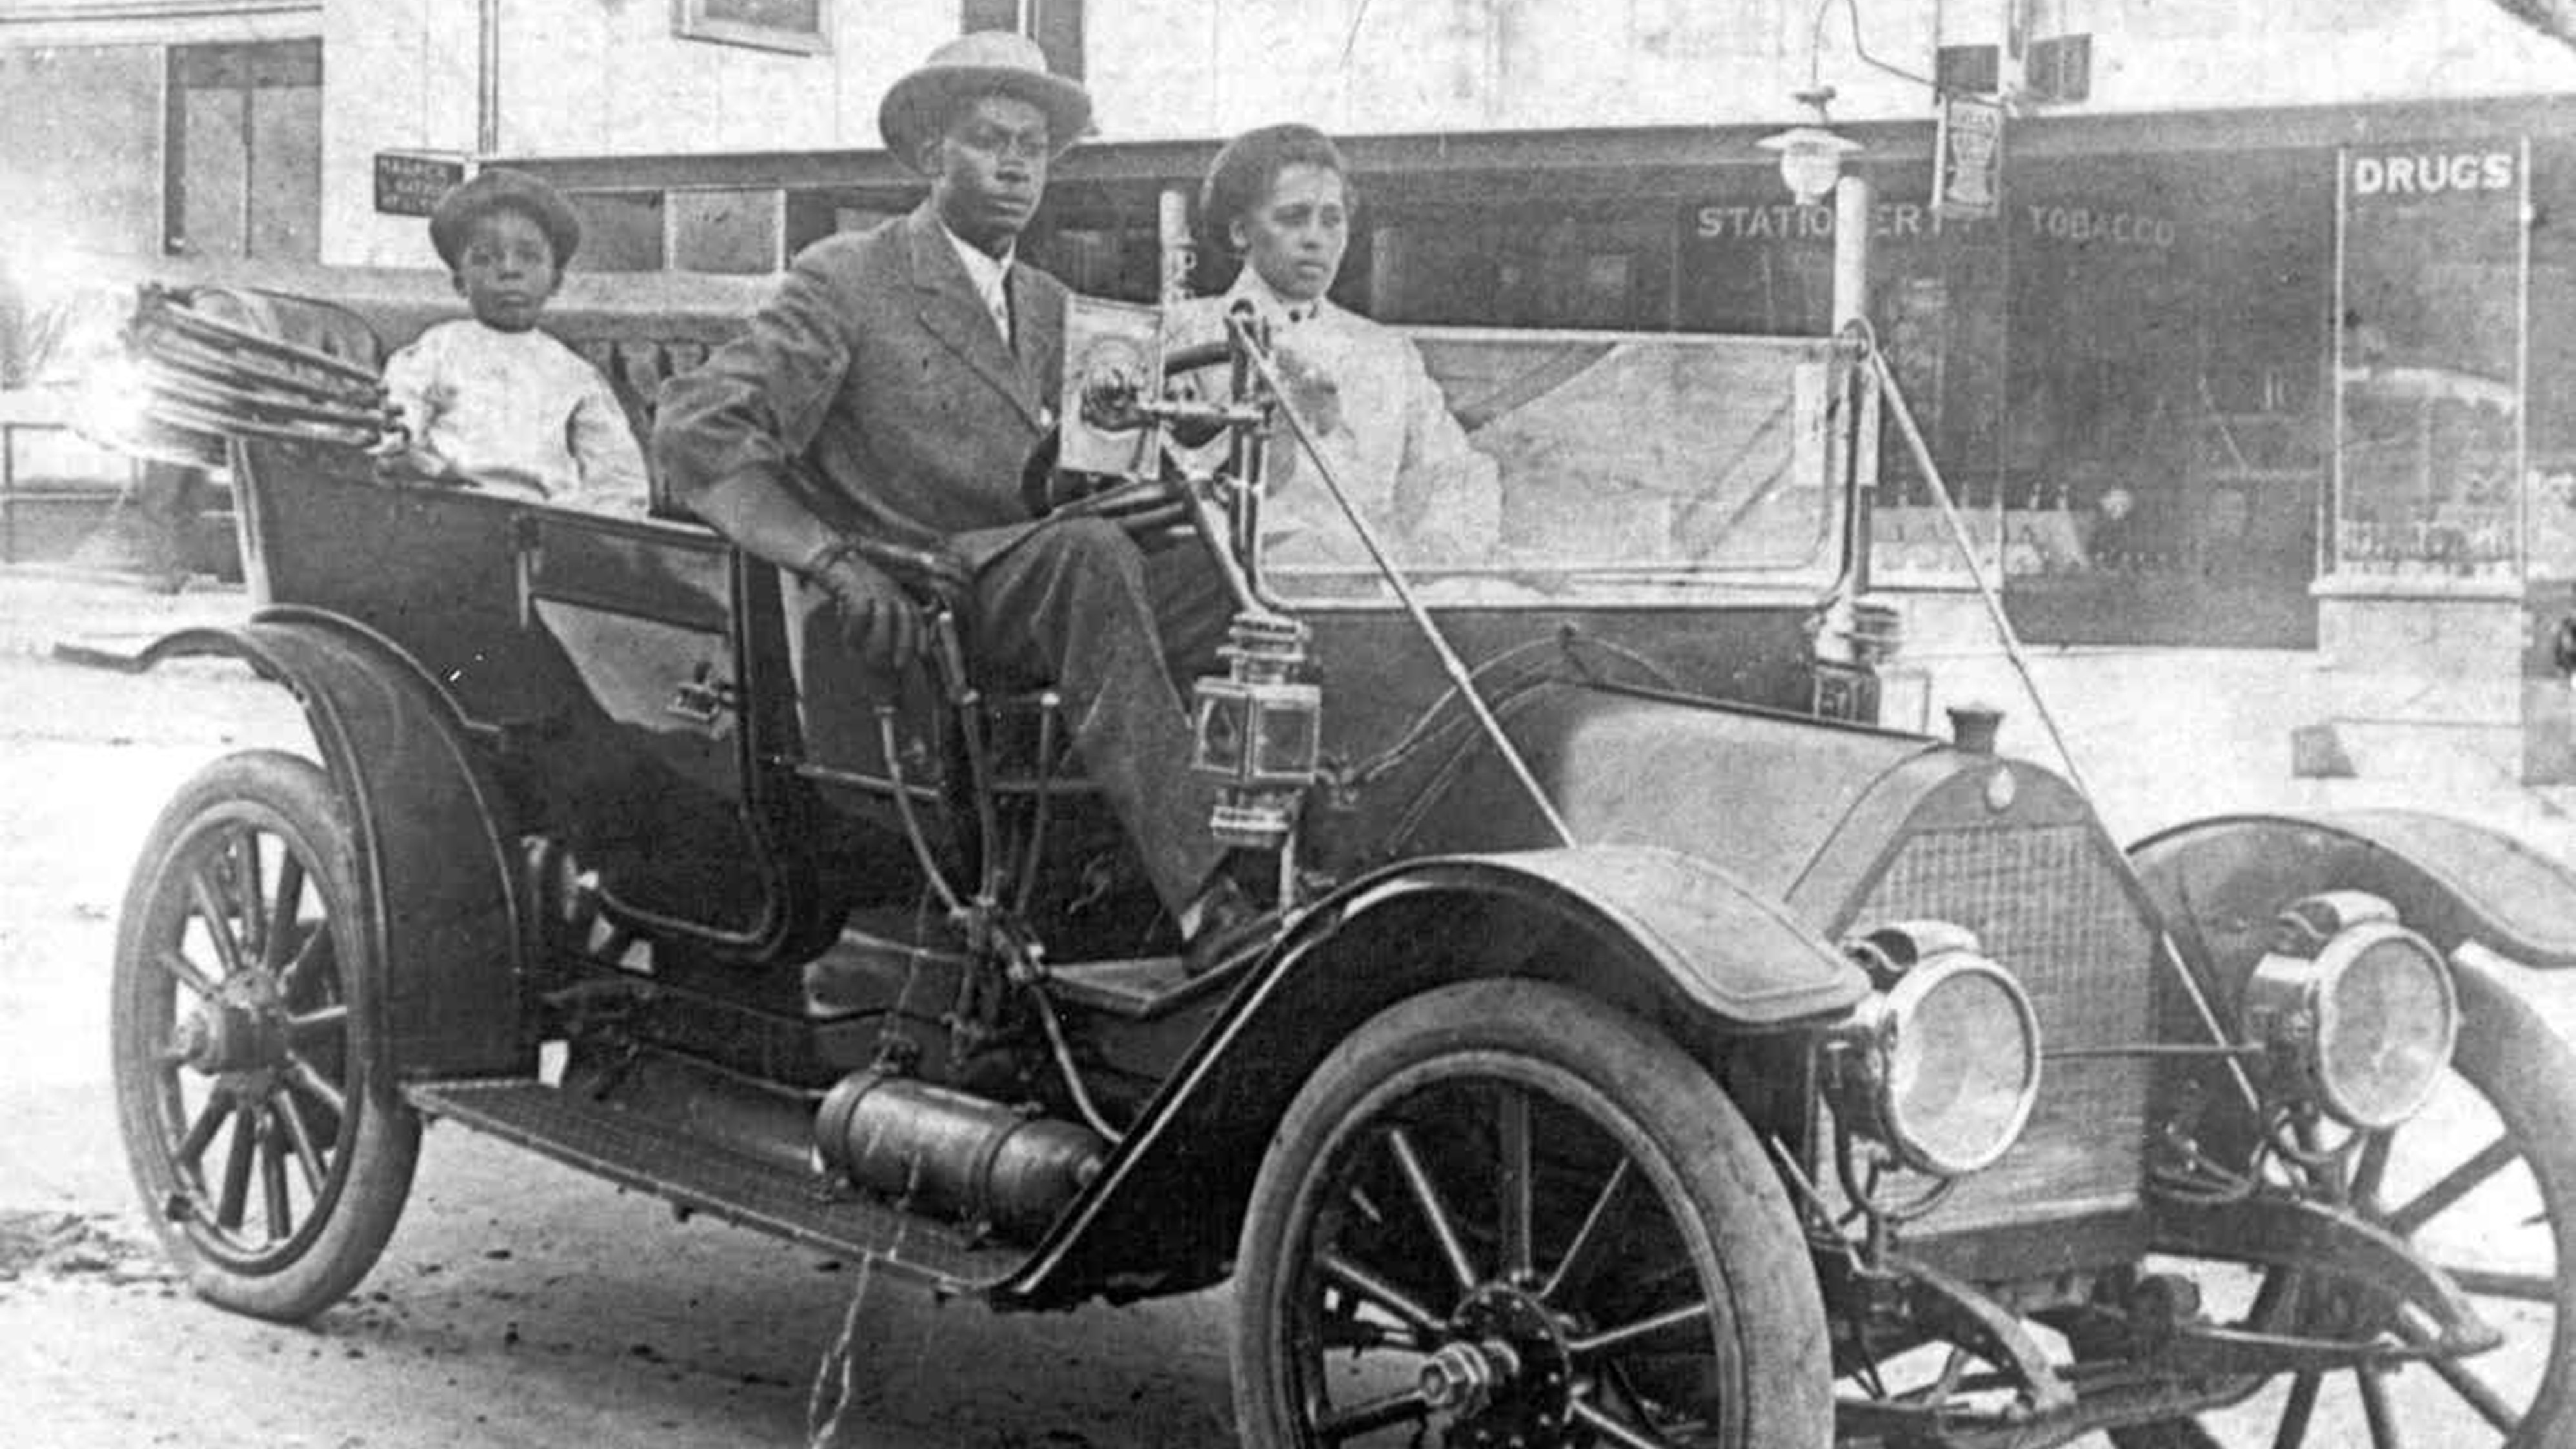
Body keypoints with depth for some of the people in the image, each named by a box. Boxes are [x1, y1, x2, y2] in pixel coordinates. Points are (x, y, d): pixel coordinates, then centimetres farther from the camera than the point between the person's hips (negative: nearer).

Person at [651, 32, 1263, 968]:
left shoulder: (1043, 306, 22)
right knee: (1089, 553, -36)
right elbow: (697, 432, -11)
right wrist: (833, 562, -25)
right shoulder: (847, 281, 0)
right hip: (901, 609, -6)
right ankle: (1203, 904, -43)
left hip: (1022, 595, 7)